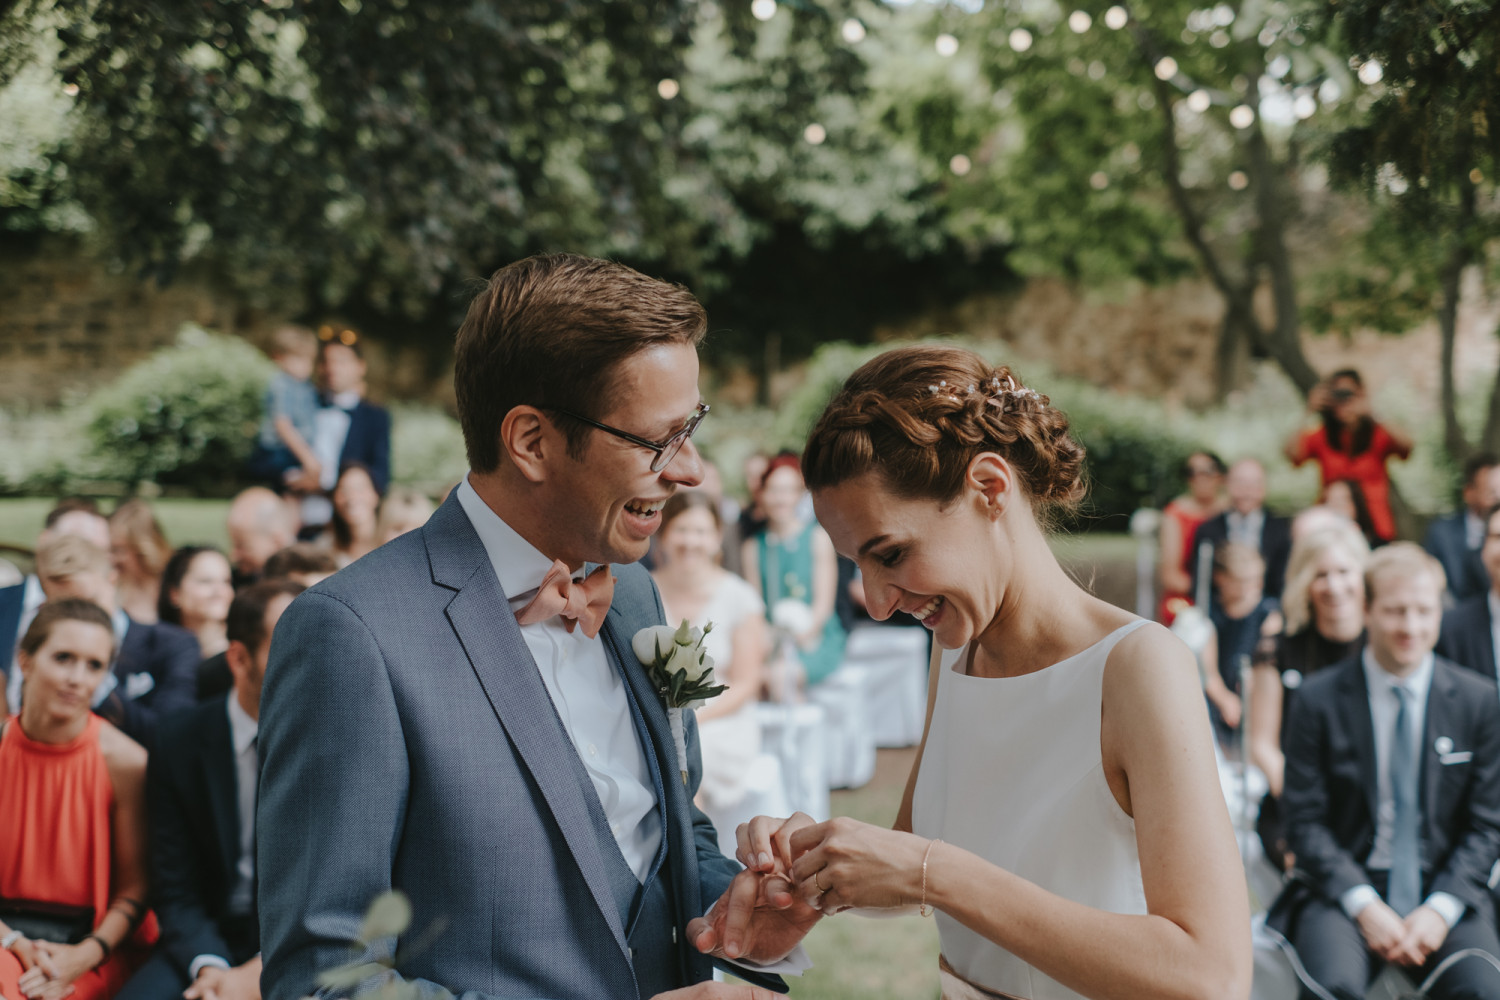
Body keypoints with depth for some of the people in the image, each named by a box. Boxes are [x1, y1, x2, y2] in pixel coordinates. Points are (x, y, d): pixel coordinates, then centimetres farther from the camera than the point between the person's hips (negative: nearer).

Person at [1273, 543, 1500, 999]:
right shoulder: (1320, 699, 1)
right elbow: (1305, 821, -1)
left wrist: (1441, 908, -9)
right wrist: (1364, 905, -14)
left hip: (1444, 891, 1)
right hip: (1346, 891, -1)